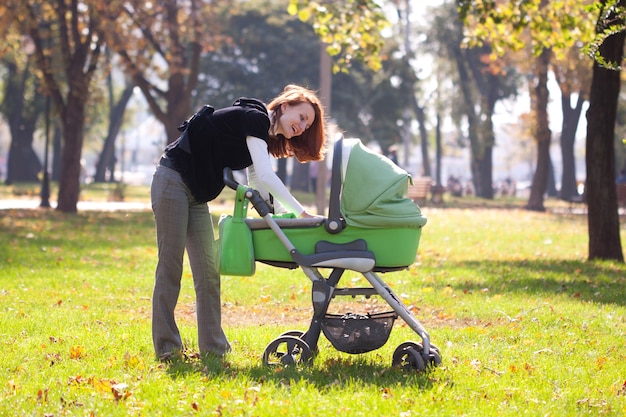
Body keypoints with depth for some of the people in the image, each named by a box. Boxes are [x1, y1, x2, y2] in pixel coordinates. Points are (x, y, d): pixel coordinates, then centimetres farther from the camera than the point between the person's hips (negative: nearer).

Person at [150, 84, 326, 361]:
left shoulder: (265, 137, 14)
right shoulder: (255, 118, -15)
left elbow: (257, 185, 15)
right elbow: (265, 177, -23)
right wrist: (300, 212, -21)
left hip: (196, 194, 10)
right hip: (172, 181, -10)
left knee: (208, 270, 5)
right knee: (171, 265, -7)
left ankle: (213, 346, 6)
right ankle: (166, 348, -5)